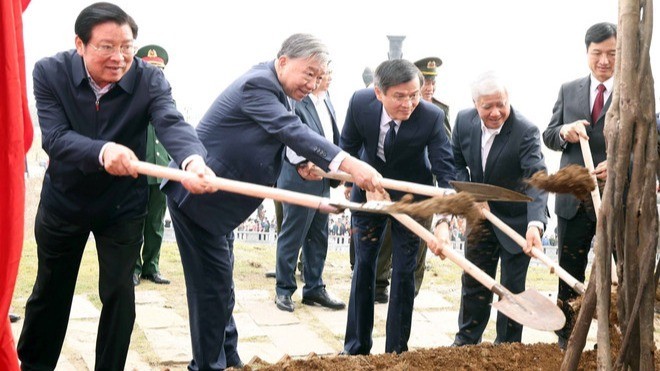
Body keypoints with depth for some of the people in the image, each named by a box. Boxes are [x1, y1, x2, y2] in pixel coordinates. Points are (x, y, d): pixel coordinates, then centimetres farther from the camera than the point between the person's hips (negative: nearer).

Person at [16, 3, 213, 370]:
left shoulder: (150, 79, -19)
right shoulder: (50, 72, -18)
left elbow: (172, 123, -37)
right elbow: (54, 137, -29)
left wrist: (193, 159, -60)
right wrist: (102, 151, -51)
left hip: (123, 205, -1)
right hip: (63, 200, 1)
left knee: (119, 292, 4)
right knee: (50, 290, 16)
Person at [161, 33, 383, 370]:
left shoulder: (274, 89, 9)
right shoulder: (257, 84, -22)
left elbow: (284, 135, 20)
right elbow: (292, 130, -35)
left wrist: (303, 163, -1)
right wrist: (348, 164, -45)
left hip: (212, 196, 10)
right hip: (196, 194, -10)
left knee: (218, 283, 18)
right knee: (213, 284, -5)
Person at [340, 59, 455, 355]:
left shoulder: (432, 117, -29)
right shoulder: (360, 102, -23)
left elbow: (445, 170, -29)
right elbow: (349, 145, -5)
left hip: (410, 197, -2)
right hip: (369, 191, 2)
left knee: (404, 273, 1)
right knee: (363, 267, 11)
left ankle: (397, 350, 15)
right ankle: (356, 347, 25)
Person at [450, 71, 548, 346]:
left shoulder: (526, 132, -27)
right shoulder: (464, 121, -11)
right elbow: (457, 163, 2)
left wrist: (535, 225, -52)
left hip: (517, 219, -4)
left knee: (512, 287, 5)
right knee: (473, 282, 15)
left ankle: (507, 346, 22)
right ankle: (466, 341, 31)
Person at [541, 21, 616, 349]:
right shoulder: (568, 91, 8)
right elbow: (548, 136, 9)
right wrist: (564, 131, -14)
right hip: (574, 200, 3)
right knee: (569, 275, 13)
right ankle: (566, 342, 26)